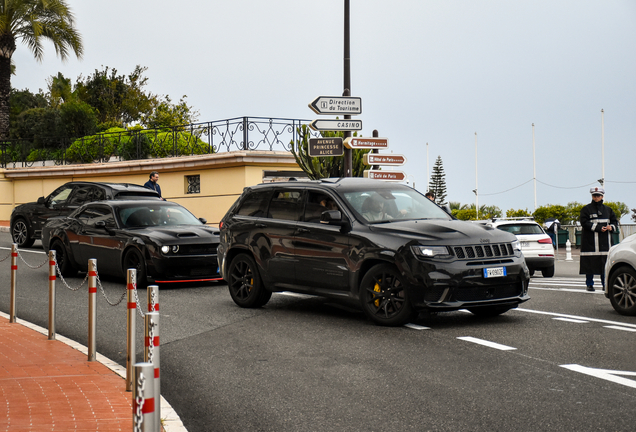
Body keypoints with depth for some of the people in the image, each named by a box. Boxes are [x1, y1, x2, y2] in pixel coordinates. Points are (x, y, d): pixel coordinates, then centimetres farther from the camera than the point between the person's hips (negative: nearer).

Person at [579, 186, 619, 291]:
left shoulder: (607, 210, 15)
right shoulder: (586, 209, 2)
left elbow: (615, 222, 18)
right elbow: (585, 223, -9)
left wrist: (611, 227, -6)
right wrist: (598, 228, -18)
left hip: (605, 241, 4)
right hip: (590, 242, -3)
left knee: (605, 263, 1)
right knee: (590, 263, -3)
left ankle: (605, 284, 10)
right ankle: (589, 284, 7)